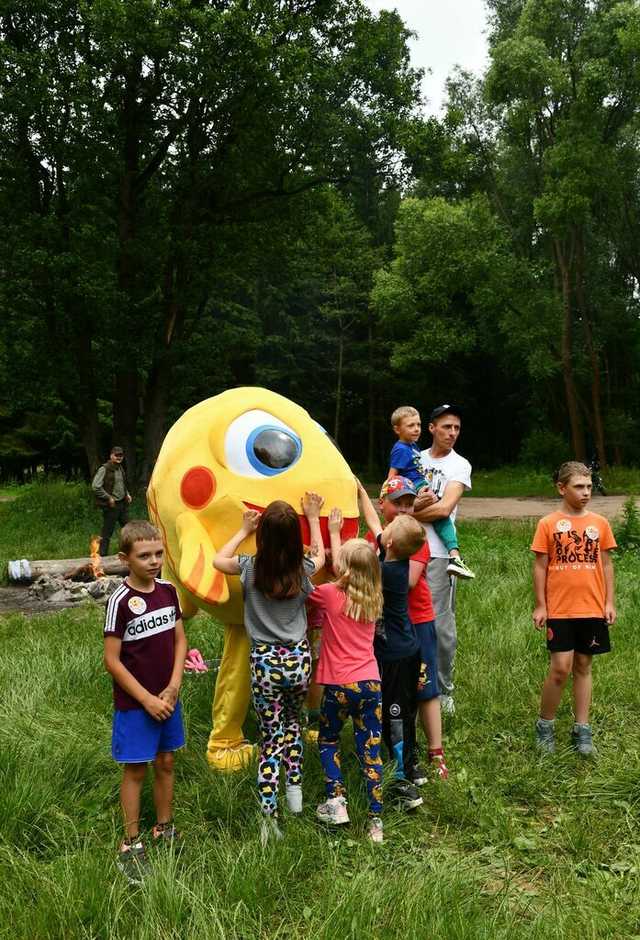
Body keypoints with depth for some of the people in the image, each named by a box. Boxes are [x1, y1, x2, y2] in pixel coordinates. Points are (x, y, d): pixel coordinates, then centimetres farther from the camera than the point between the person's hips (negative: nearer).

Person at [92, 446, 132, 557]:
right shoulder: (104, 469, -13)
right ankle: (102, 555, 9)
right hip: (111, 506, -7)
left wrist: (127, 494, 10)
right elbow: (95, 487, -18)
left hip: (123, 503, 7)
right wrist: (109, 498, -16)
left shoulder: (121, 468, 11)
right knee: (107, 532, 0)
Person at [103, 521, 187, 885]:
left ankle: (165, 830, 34)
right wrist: (146, 699, -15)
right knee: (136, 770, 6)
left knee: (165, 763, 16)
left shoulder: (168, 590, -2)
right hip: (135, 703, -5)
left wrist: (174, 685, -6)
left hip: (168, 698, 5)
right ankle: (131, 845, 21)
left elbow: (180, 640, 6)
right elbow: (112, 659, -16)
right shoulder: (120, 600, -18)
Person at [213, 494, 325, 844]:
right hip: (299, 657, 2)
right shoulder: (303, 568, -6)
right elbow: (320, 555, 19)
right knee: (291, 723, 28)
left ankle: (269, 814, 0)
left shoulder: (250, 567, -11)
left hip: (265, 661, -2)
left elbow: (218, 560, 11)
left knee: (270, 737, 7)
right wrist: (313, 518, 27)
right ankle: (295, 789, 27)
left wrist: (243, 530, 17)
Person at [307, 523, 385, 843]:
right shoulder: (373, 599, 4)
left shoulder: (330, 595, -11)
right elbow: (343, 565, 21)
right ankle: (376, 819, 9)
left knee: (328, 741, 20)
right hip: (371, 683, 4)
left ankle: (336, 801, 10)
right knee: (370, 752, 9)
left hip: (339, 685, -4)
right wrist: (334, 532, 33)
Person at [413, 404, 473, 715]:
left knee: (441, 624, -2)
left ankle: (444, 690, 12)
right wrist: (417, 503, -15)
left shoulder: (460, 465, 1)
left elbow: (444, 508, -12)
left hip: (438, 553, -3)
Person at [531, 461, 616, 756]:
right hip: (559, 610, -3)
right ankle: (545, 726, 15)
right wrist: (540, 606, -2)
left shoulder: (600, 523, 5)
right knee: (560, 668, -5)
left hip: (592, 610, 3)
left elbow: (606, 564, 10)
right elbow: (540, 566, -1)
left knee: (583, 667, 11)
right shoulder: (548, 524, -3)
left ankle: (582, 730, 20)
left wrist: (609, 602, 6)